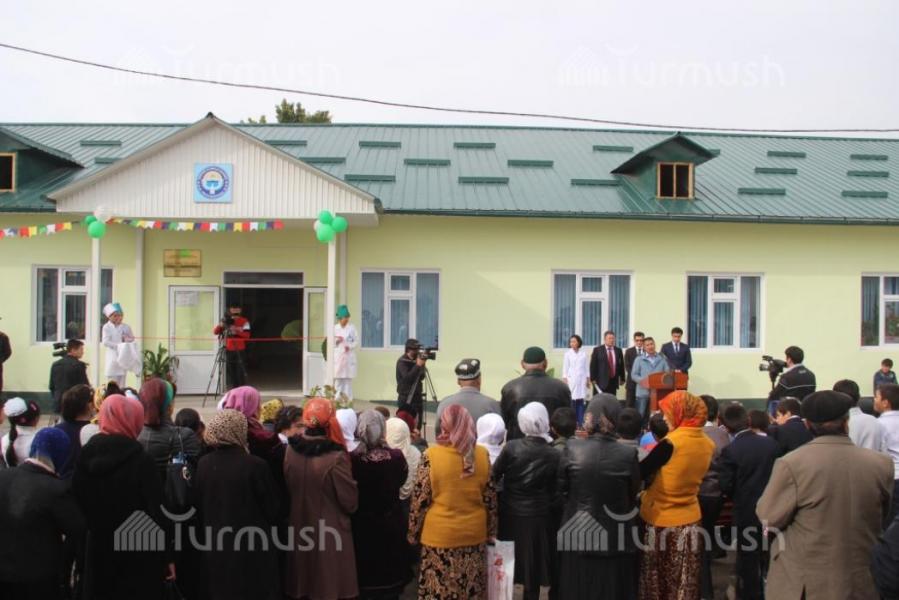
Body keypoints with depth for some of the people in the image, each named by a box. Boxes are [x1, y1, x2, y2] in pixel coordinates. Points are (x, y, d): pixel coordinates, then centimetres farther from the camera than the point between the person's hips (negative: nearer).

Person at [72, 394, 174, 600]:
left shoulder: (85, 456, -1)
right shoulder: (141, 460, -15)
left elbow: (76, 502, 6)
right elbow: (156, 511, -13)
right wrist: (166, 556, -6)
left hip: (97, 552, 5)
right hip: (138, 556, -4)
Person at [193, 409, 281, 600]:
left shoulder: (203, 464, -4)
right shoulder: (255, 465, -18)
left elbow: (197, 507, 6)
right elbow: (272, 509, -9)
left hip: (215, 549, 5)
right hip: (252, 549, -5)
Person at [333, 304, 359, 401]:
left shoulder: (352, 327, 1)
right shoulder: (335, 328, 3)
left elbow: (356, 341, 3)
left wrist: (350, 346, -13)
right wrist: (336, 341, -12)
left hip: (349, 357, -1)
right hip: (337, 357, 1)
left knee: (348, 379, 0)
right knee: (338, 379, 1)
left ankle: (348, 400, 5)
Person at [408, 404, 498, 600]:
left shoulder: (432, 455, -13)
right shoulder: (482, 454, -3)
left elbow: (420, 499, -8)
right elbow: (490, 497, 4)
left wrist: (413, 532, 4)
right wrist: (490, 531, 14)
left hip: (440, 534, -3)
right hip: (474, 533, 3)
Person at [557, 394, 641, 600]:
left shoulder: (572, 449, -13)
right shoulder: (628, 454, -16)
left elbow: (561, 490, -2)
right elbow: (633, 494, -2)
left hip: (577, 535, 1)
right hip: (615, 539, -1)